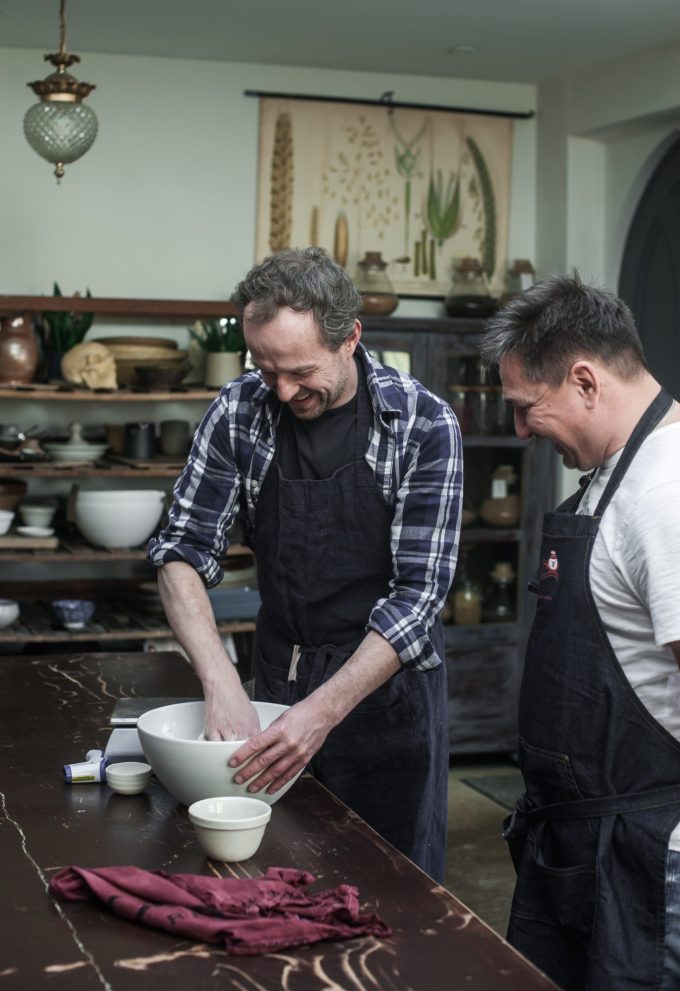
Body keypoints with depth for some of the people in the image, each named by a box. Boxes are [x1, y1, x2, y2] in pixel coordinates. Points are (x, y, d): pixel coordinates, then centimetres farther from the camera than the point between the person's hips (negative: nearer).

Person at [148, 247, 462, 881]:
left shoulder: (423, 426, -15)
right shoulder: (239, 412, -6)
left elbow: (419, 591, -18)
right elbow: (184, 550, -6)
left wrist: (326, 709, -27)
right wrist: (221, 684, -21)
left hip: (386, 680, -2)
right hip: (278, 675, 3)